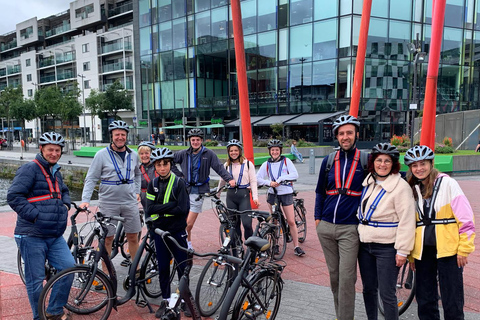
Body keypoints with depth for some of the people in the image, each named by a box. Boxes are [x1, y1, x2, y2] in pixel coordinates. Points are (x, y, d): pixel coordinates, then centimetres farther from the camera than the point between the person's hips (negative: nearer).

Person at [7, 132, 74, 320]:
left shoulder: (55, 172, 17)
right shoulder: (29, 169, -9)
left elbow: (64, 191, 33)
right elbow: (13, 196, -16)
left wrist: (65, 204, 13)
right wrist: (35, 215, -18)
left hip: (55, 235, 7)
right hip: (32, 236, -7)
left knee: (69, 267, 1)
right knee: (36, 279, 3)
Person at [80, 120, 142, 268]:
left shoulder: (133, 155, 7)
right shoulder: (102, 155, -5)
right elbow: (91, 179, -4)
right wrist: (85, 200, -13)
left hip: (130, 202, 3)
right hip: (108, 203, -3)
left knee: (133, 237, 9)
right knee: (107, 239, 3)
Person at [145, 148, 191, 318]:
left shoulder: (179, 183, -9)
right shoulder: (152, 184, 2)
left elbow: (182, 209, -18)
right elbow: (150, 209, -9)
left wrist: (160, 210, -15)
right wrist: (170, 205, -18)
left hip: (177, 232, -3)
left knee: (182, 267, 6)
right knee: (163, 268, 11)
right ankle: (165, 300, 26)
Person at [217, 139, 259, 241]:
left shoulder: (248, 164, 1)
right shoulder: (227, 165, 10)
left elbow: (253, 181, 1)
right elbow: (222, 181, 20)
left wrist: (255, 197, -5)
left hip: (243, 195, -3)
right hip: (231, 195, 3)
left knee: (247, 223, -11)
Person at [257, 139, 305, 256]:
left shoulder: (286, 161, 1)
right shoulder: (266, 164, 5)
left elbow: (295, 175, -8)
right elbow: (257, 178, 1)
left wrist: (280, 179, -18)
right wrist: (269, 182, -15)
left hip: (286, 193, -2)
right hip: (272, 194, 2)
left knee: (291, 221, -3)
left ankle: (296, 246, 6)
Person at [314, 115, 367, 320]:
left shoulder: (365, 161, -2)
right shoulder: (328, 161, 7)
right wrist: (317, 217, 9)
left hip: (349, 229, -3)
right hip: (326, 227, 4)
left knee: (346, 278, -5)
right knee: (334, 275, 13)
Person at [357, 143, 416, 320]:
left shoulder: (400, 186, -13)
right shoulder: (368, 182, 7)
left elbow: (407, 221, -15)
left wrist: (402, 251, -15)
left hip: (387, 247, -6)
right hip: (365, 244, 6)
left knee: (387, 294, 0)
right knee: (368, 289, 16)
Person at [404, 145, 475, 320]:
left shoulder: (447, 183, -4)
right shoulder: (413, 189, 11)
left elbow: (465, 218, -7)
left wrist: (464, 249, -10)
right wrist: (411, 254, 14)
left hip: (448, 250, -5)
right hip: (422, 251, 5)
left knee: (452, 301, 2)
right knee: (424, 300, 11)